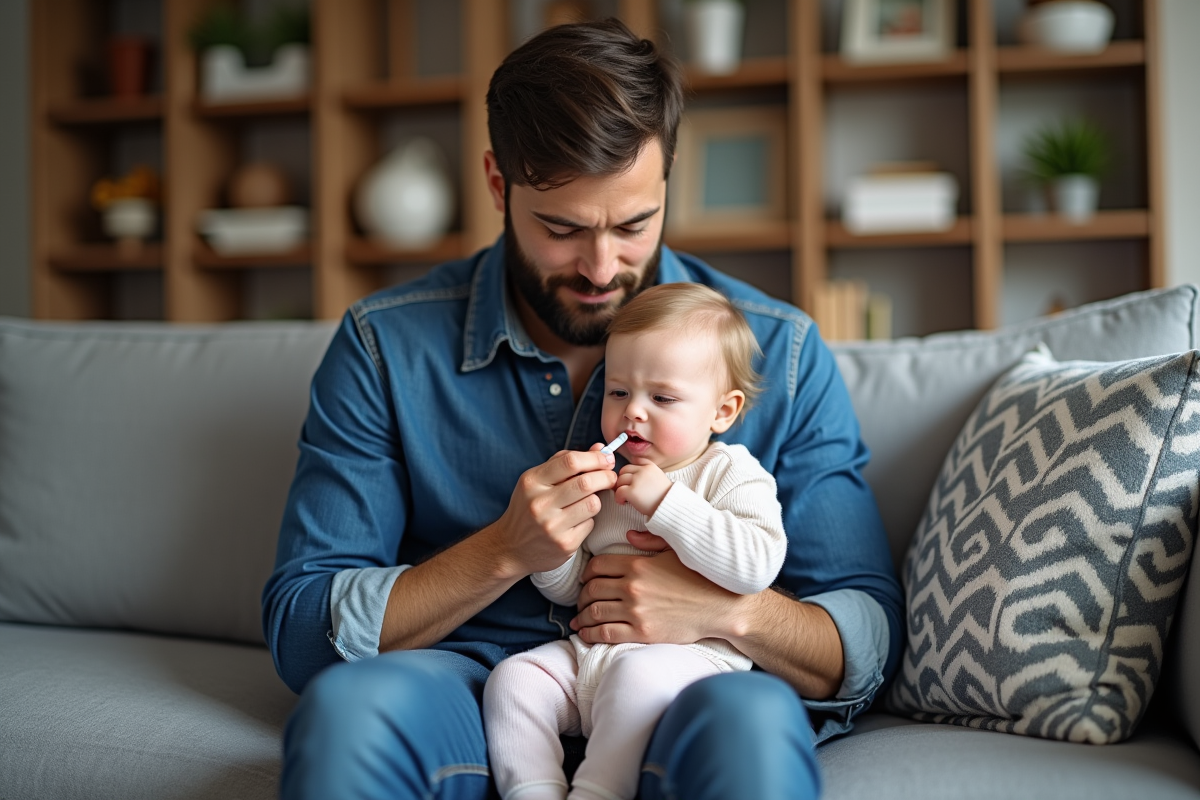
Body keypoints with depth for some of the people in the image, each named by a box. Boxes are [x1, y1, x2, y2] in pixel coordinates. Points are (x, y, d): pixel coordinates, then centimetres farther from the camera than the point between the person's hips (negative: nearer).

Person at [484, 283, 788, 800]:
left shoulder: (733, 474, 2)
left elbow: (758, 564, -19)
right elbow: (566, 590, 17)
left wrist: (666, 503, -18)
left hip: (687, 654, -6)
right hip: (586, 653, 6)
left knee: (639, 676, -35)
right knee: (512, 678, -13)